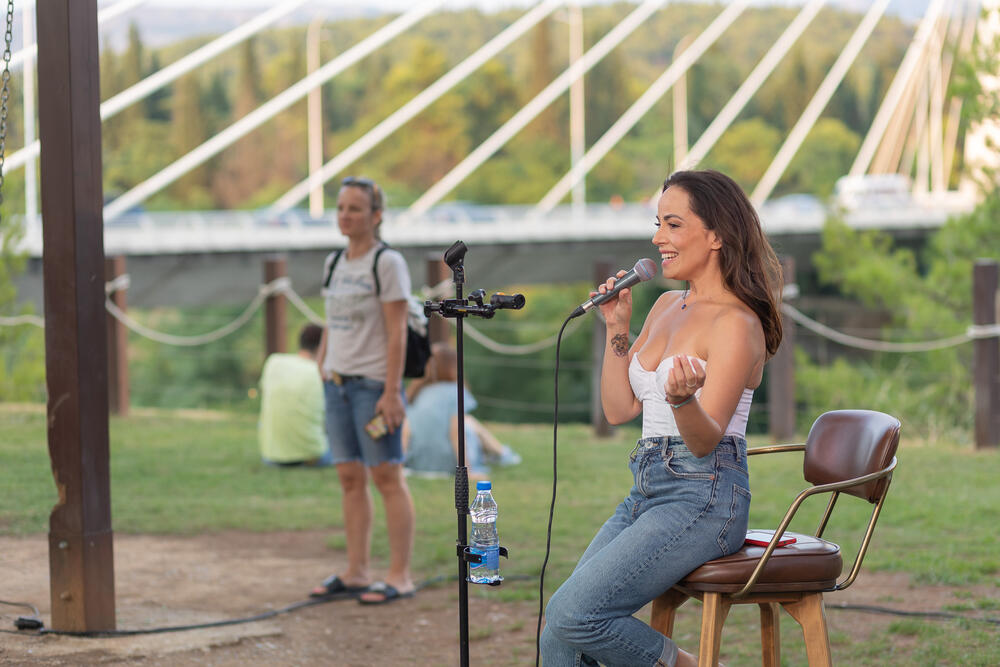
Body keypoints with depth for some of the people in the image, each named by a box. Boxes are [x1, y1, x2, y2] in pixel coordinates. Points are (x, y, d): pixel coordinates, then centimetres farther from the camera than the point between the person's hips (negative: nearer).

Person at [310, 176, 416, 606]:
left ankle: (399, 577, 0)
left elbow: (397, 333, -11)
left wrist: (391, 392, -16)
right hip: (337, 381, 7)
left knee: (386, 477, -4)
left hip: (374, 383, -7)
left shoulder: (388, 263, -8)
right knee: (349, 478, 8)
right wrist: (323, 374, 13)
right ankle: (356, 572, 14)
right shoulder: (334, 264, 13)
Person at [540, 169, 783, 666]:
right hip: (647, 491, 8)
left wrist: (683, 399, -37)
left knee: (572, 615, -22)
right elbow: (619, 409, 15)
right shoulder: (667, 306, 15)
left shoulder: (735, 324, -11)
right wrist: (617, 330, 6)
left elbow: (705, 442, -17)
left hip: (703, 499, -8)